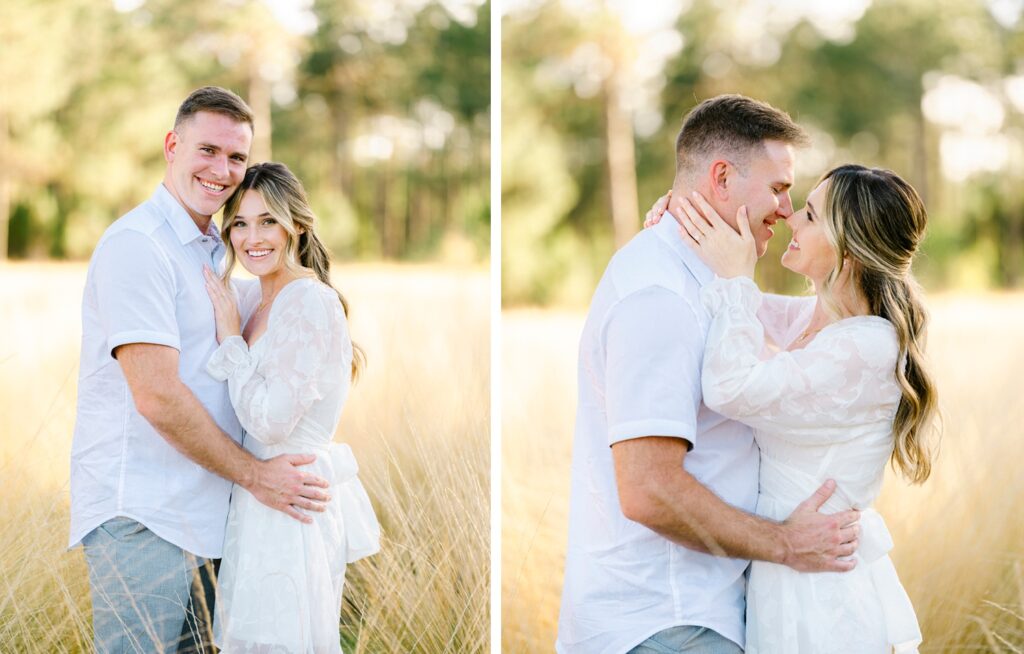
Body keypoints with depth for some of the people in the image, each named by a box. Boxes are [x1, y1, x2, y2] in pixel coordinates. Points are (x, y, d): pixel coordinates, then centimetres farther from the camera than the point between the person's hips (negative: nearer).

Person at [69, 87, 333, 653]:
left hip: (195, 515, 9)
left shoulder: (215, 251, 18)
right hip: (139, 518, -9)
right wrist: (255, 475, -12)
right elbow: (157, 396, -18)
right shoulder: (137, 244, -12)